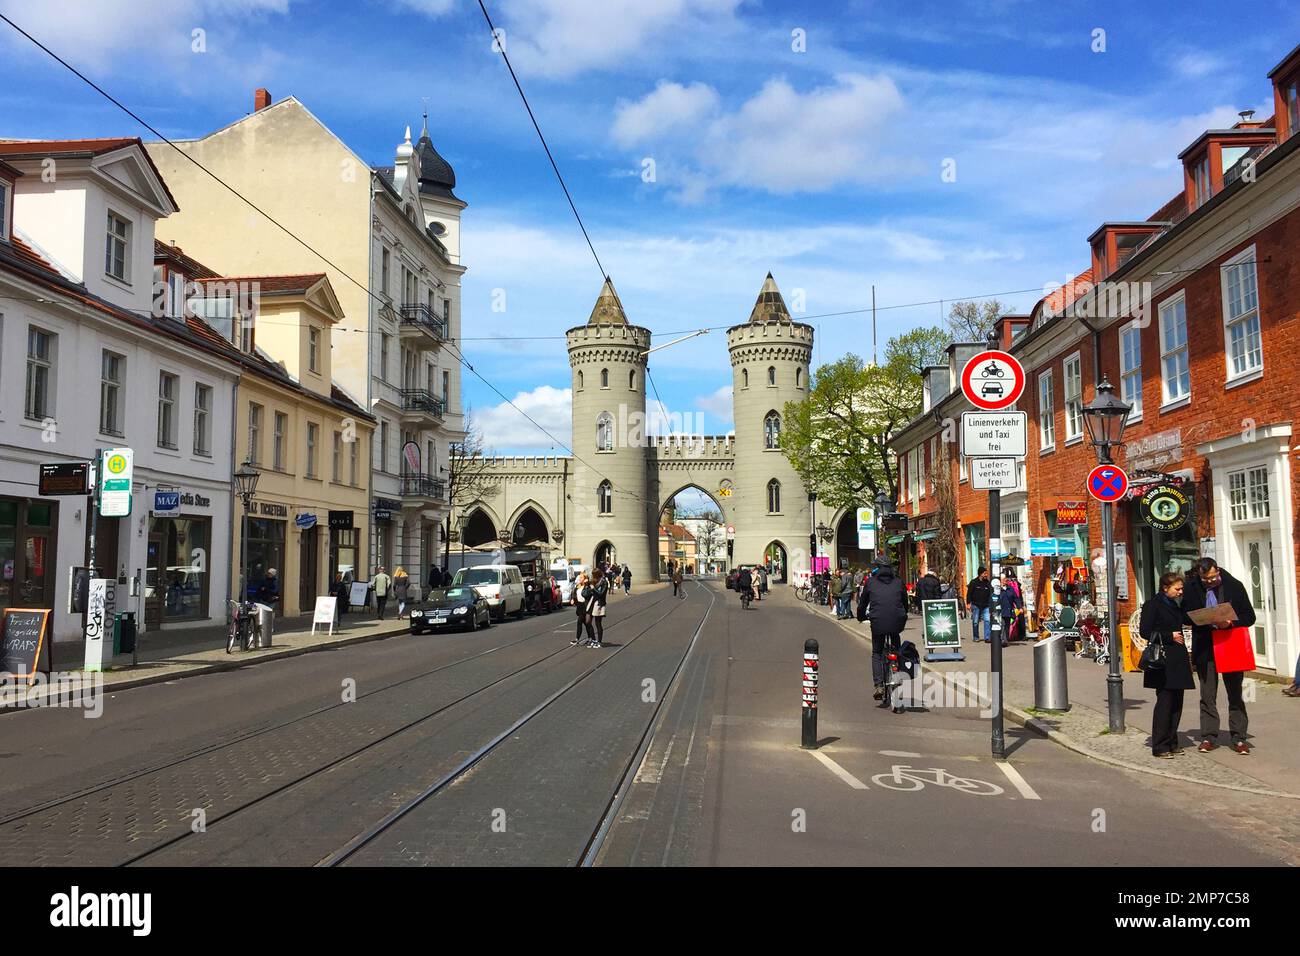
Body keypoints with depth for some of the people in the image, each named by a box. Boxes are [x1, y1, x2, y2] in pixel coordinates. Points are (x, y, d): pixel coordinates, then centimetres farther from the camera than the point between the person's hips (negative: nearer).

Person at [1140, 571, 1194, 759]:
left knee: (1176, 702, 10)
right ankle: (1160, 747, -2)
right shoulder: (1152, 605, -8)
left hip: (1177, 660, 8)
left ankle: (1172, 743, 18)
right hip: (1163, 660, -8)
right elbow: (1144, 631, -12)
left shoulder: (1174, 605, 16)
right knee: (1164, 701, -7)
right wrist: (1170, 636, -14)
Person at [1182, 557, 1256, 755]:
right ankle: (1208, 736, 14)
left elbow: (1249, 617, -2)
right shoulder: (1191, 589, -3)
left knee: (1235, 694, 6)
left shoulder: (1234, 586, -5)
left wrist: (1230, 622, -20)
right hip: (1205, 648, 1)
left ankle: (1239, 738, 13)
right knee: (1207, 695, 7)